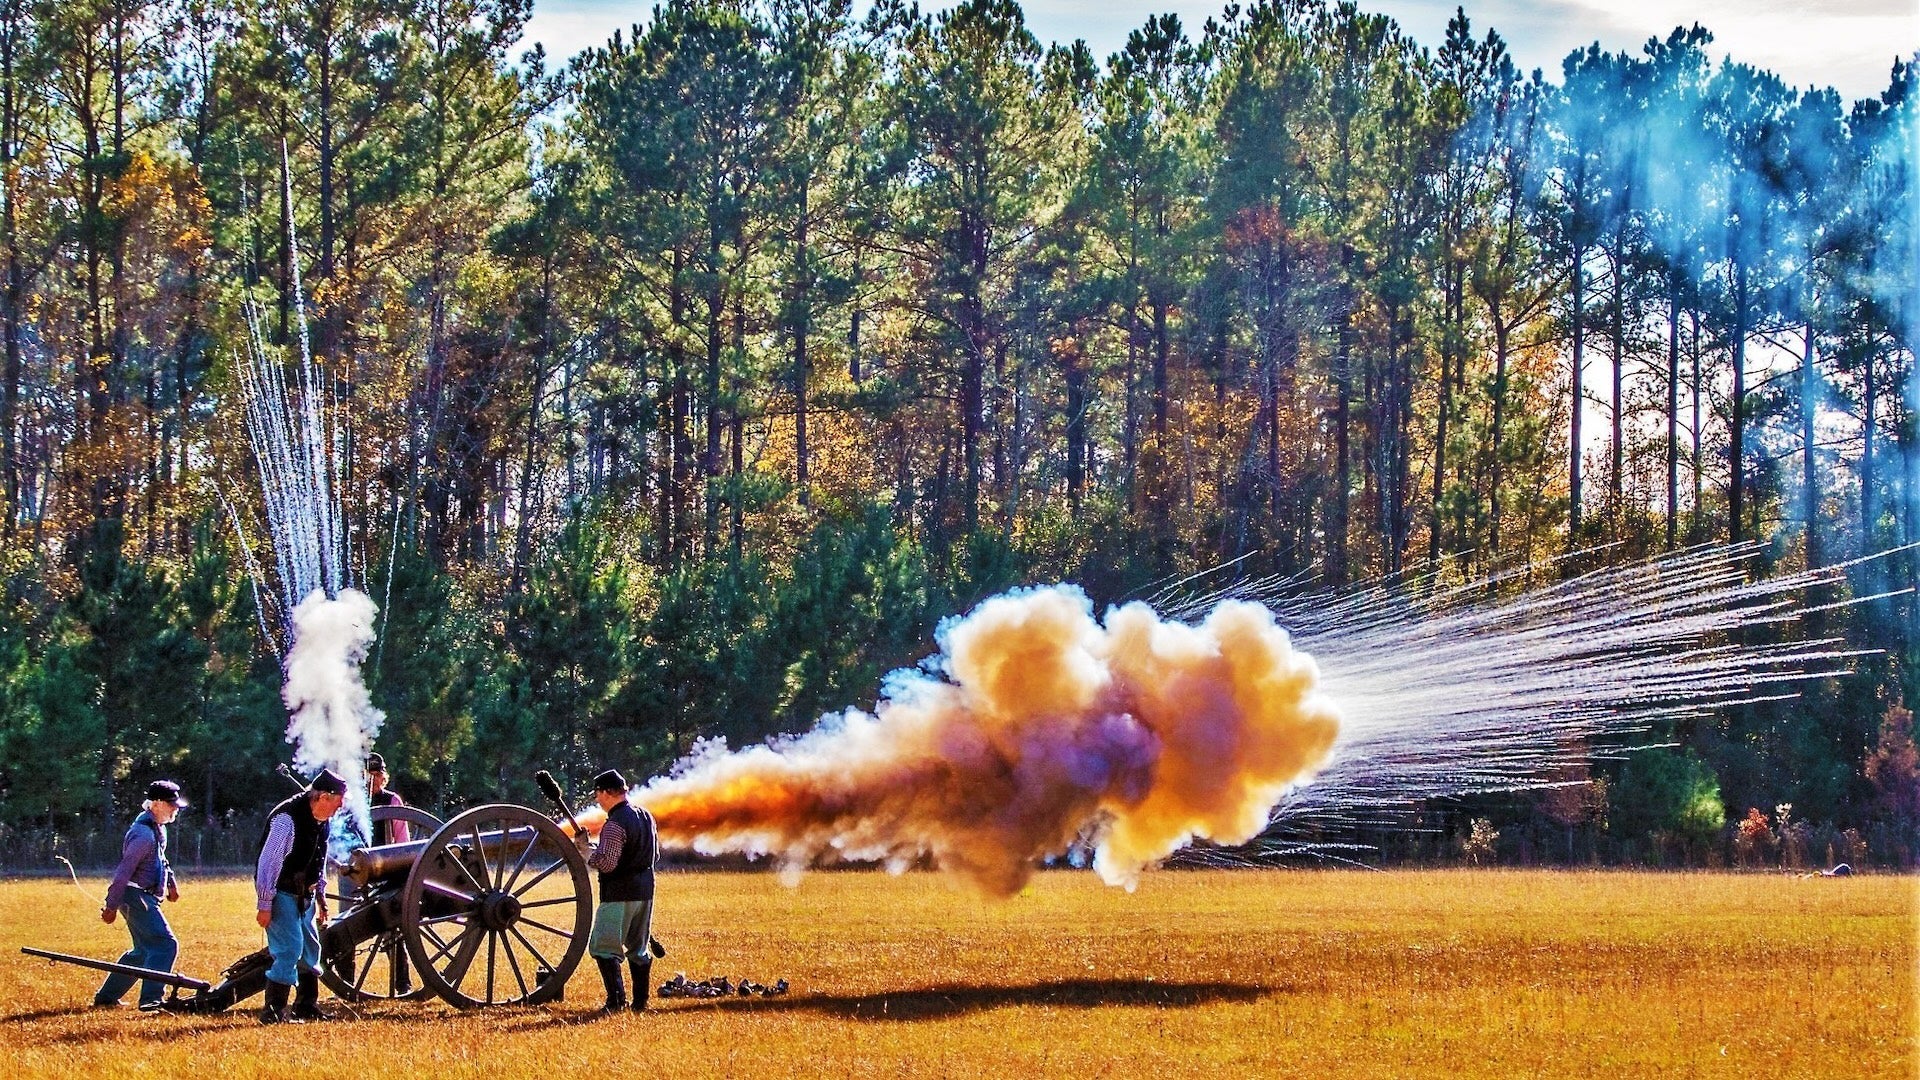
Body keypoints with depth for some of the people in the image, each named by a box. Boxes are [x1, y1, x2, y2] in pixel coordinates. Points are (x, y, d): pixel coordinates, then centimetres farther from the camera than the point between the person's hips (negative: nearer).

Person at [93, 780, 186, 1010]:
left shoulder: (158, 827, 12)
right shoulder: (143, 834, -21)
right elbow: (124, 870, -23)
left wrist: (171, 883, 27)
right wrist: (111, 906, -23)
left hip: (143, 898, 11)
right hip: (137, 896, -11)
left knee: (144, 951, 19)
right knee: (165, 944, -17)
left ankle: (106, 997, 26)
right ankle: (151, 999, -21)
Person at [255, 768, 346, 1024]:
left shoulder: (320, 820, 6)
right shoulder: (287, 818, -23)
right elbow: (268, 861, -23)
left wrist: (320, 896, 18)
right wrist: (264, 905, -23)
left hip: (303, 895, 9)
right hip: (281, 894, -9)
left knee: (311, 950, 14)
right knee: (290, 950, -14)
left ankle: (307, 1006, 25)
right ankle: (273, 1011, -10)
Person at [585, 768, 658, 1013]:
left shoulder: (615, 824, -17)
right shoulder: (646, 817, 10)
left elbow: (606, 863, -23)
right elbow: (655, 855, 18)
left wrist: (586, 853, -9)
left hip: (619, 894, -9)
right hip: (645, 890, 9)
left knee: (603, 948, -4)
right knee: (638, 948, 16)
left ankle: (616, 1000, -13)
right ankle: (640, 1001, 16)